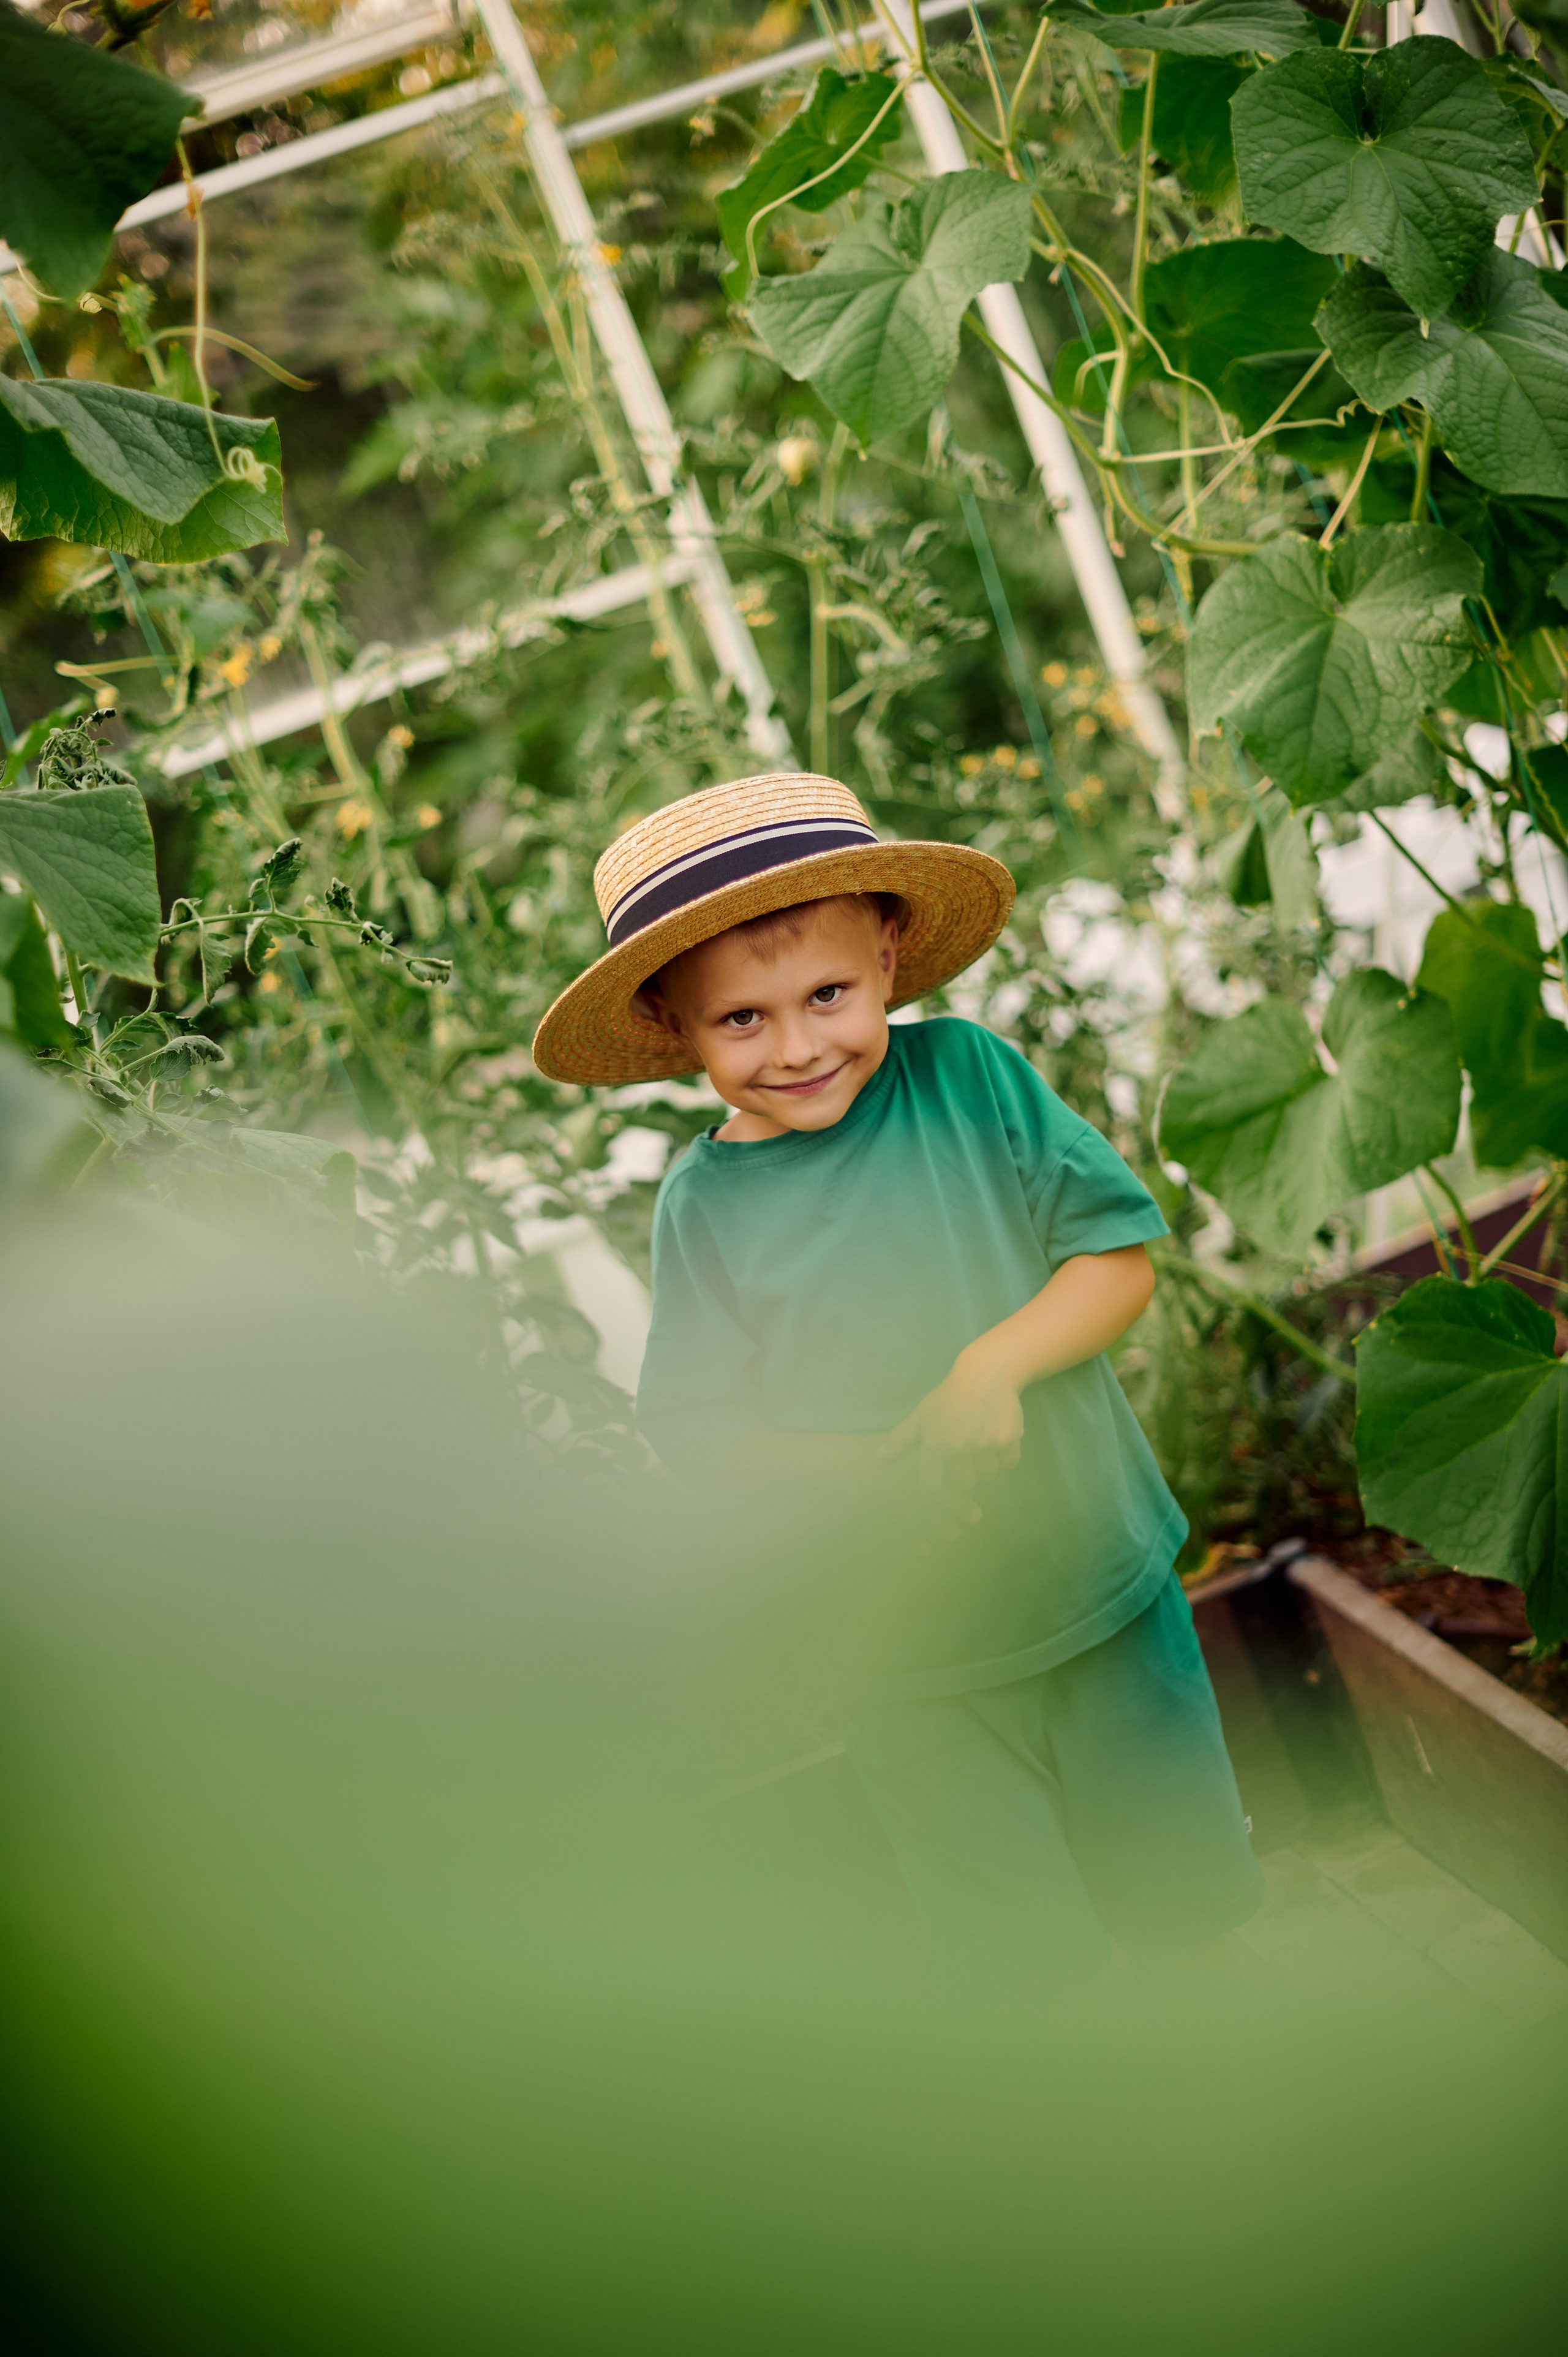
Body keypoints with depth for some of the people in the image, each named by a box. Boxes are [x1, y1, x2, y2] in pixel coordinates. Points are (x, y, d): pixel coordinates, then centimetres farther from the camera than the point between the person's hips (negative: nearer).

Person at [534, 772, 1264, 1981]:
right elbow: (700, 1428, -8)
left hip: (1108, 1595, 1)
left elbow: (1121, 1253, -7)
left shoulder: (968, 1075, -9)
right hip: (909, 1664, -1)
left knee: (1188, 1899, 16)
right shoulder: (706, 1205, -9)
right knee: (1021, 1948, 11)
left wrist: (994, 1364, -23)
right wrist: (868, 1475, -23)